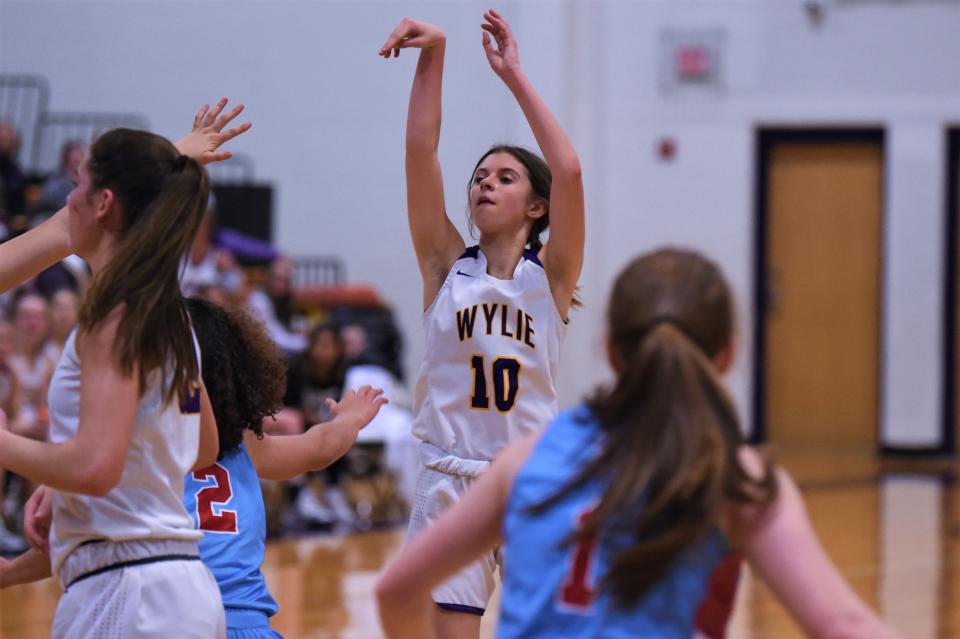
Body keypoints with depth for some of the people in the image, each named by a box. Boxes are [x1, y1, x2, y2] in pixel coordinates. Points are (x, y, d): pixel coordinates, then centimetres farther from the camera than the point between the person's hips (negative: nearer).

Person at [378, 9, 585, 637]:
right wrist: (432, 56, -17)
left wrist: (514, 75, -12)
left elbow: (569, 169, -14)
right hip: (451, 481, 1)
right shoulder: (447, 267, 4)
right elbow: (420, 153, -6)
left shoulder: (551, 276, 0)